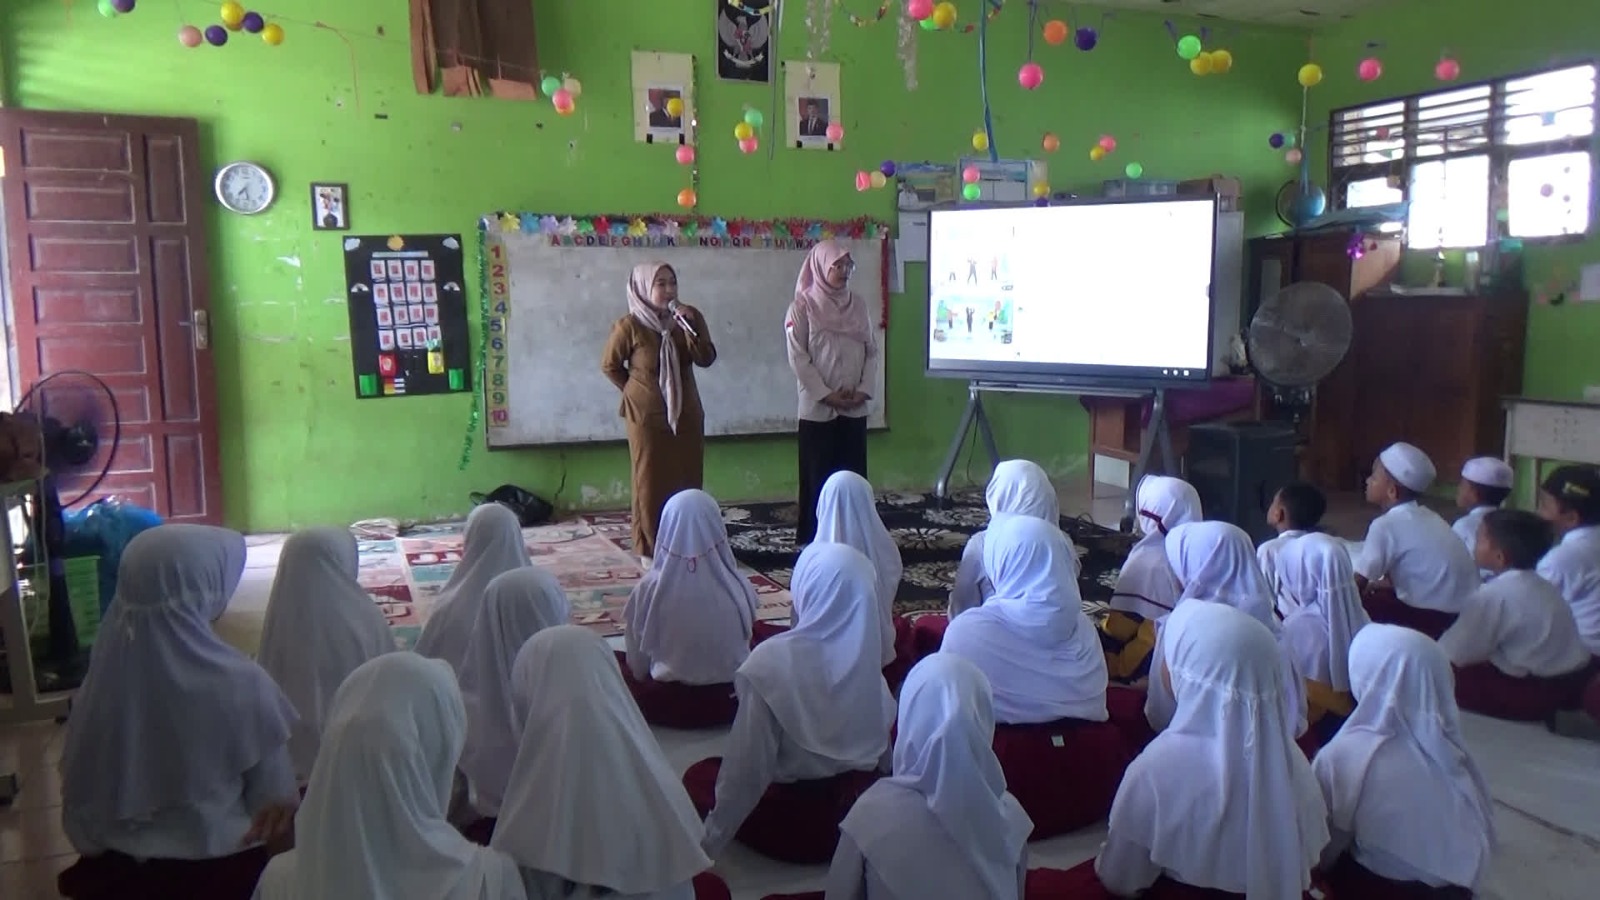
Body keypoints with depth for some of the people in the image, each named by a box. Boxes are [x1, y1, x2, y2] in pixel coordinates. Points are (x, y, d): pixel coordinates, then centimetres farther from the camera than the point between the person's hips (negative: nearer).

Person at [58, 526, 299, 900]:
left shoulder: (102, 679, -12)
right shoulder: (239, 684, -24)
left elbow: (82, 795, 0)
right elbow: (275, 799, -13)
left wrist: (100, 847, 16)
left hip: (119, 870, 5)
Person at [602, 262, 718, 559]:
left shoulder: (689, 317, -1)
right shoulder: (630, 326, -13)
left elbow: (706, 359, -10)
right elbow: (609, 365, 1)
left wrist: (690, 326, -22)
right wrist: (635, 391, 6)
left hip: (686, 415, 4)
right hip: (647, 417, -4)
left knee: (688, 481, 8)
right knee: (651, 483, 1)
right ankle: (650, 548, 11)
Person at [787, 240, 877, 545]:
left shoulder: (858, 304, 9)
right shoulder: (803, 306, -4)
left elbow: (872, 351, 9)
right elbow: (797, 357, -8)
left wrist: (863, 390, -4)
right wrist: (826, 394, -13)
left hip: (855, 407, 4)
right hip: (818, 407, -4)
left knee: (853, 474, 7)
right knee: (820, 476, 1)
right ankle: (815, 538, 9)